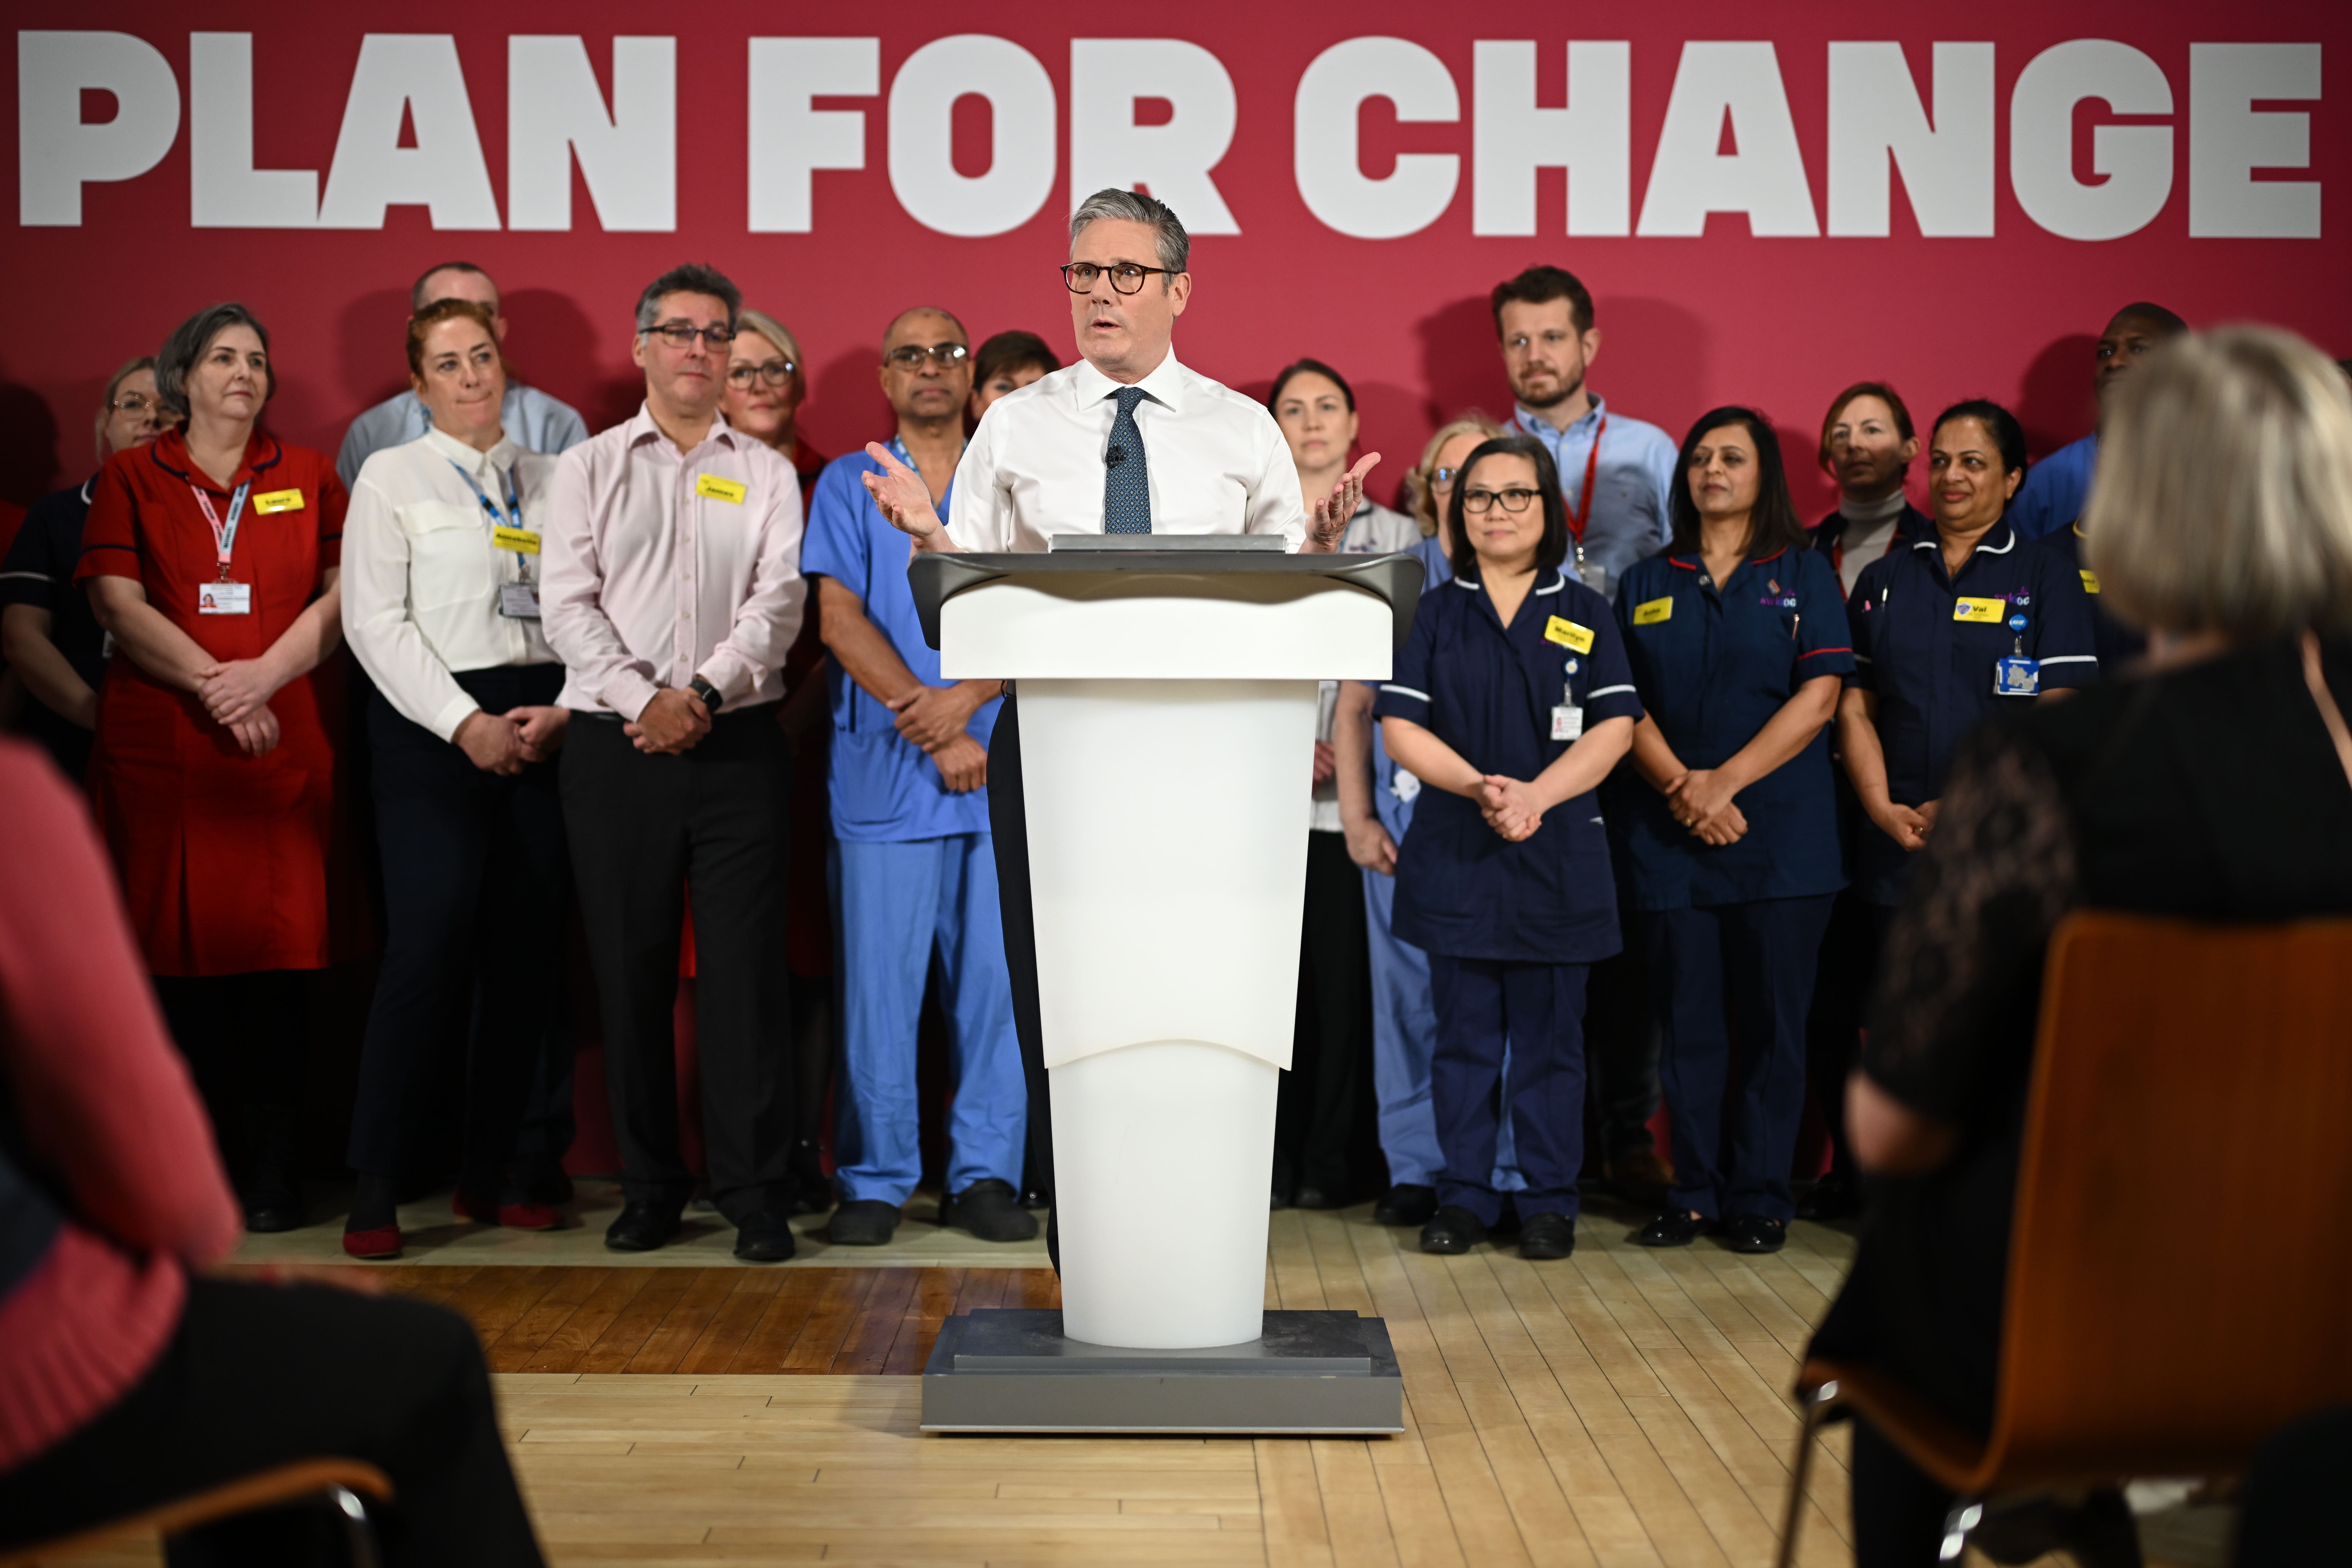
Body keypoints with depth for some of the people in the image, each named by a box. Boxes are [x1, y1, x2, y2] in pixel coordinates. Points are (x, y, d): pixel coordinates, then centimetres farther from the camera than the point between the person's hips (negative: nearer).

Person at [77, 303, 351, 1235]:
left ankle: (269, 1171, 3)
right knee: (177, 950, -1)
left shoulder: (307, 477, 14)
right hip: (159, 744, 0)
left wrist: (262, 676, -10)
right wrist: (211, 683, -10)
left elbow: (342, 594, 4)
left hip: (284, 742, 1)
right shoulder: (131, 477, 11)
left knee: (277, 949, -3)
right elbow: (116, 602, 1)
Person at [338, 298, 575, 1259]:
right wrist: (465, 723, -10)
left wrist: (562, 710, -6)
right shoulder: (391, 476, 6)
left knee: (529, 954, 1)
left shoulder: (550, 481, 16)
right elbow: (375, 621, -2)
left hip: (543, 729, 4)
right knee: (431, 945, -14)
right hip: (433, 728, -4)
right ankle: (376, 1189, -7)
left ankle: (490, 1175, 12)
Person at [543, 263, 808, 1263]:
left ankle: (756, 1193, 2)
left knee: (745, 966, -4)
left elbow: (778, 602, 1)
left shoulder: (766, 475, 12)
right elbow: (568, 606, 1)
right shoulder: (588, 468, 11)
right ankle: (649, 1188, 13)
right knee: (630, 968, 3)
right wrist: (643, 700, -12)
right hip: (615, 742, 1)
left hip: (737, 741, 0)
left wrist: (704, 693, -13)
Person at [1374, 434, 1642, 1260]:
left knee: (1549, 1034, 4)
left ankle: (1549, 1201, 13)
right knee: (1464, 1032, 6)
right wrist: (1480, 786, -16)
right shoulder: (1434, 613, 8)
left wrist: (1535, 794, -16)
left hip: (1558, 858, 0)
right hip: (1453, 853, 1)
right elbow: (1401, 726, -1)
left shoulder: (1587, 614, 7)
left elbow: (1614, 727, -2)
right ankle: (1464, 1197, 15)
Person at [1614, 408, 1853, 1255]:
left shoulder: (1804, 574, 7)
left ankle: (1760, 1196, 8)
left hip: (1782, 833, -2)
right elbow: (1625, 705, 6)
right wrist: (1679, 786, -11)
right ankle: (1694, 1192, 11)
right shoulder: (1647, 583, 14)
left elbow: (1817, 698, -4)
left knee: (1772, 1021, 0)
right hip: (1670, 838, 2)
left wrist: (1724, 783, -12)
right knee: (1688, 1021, 4)